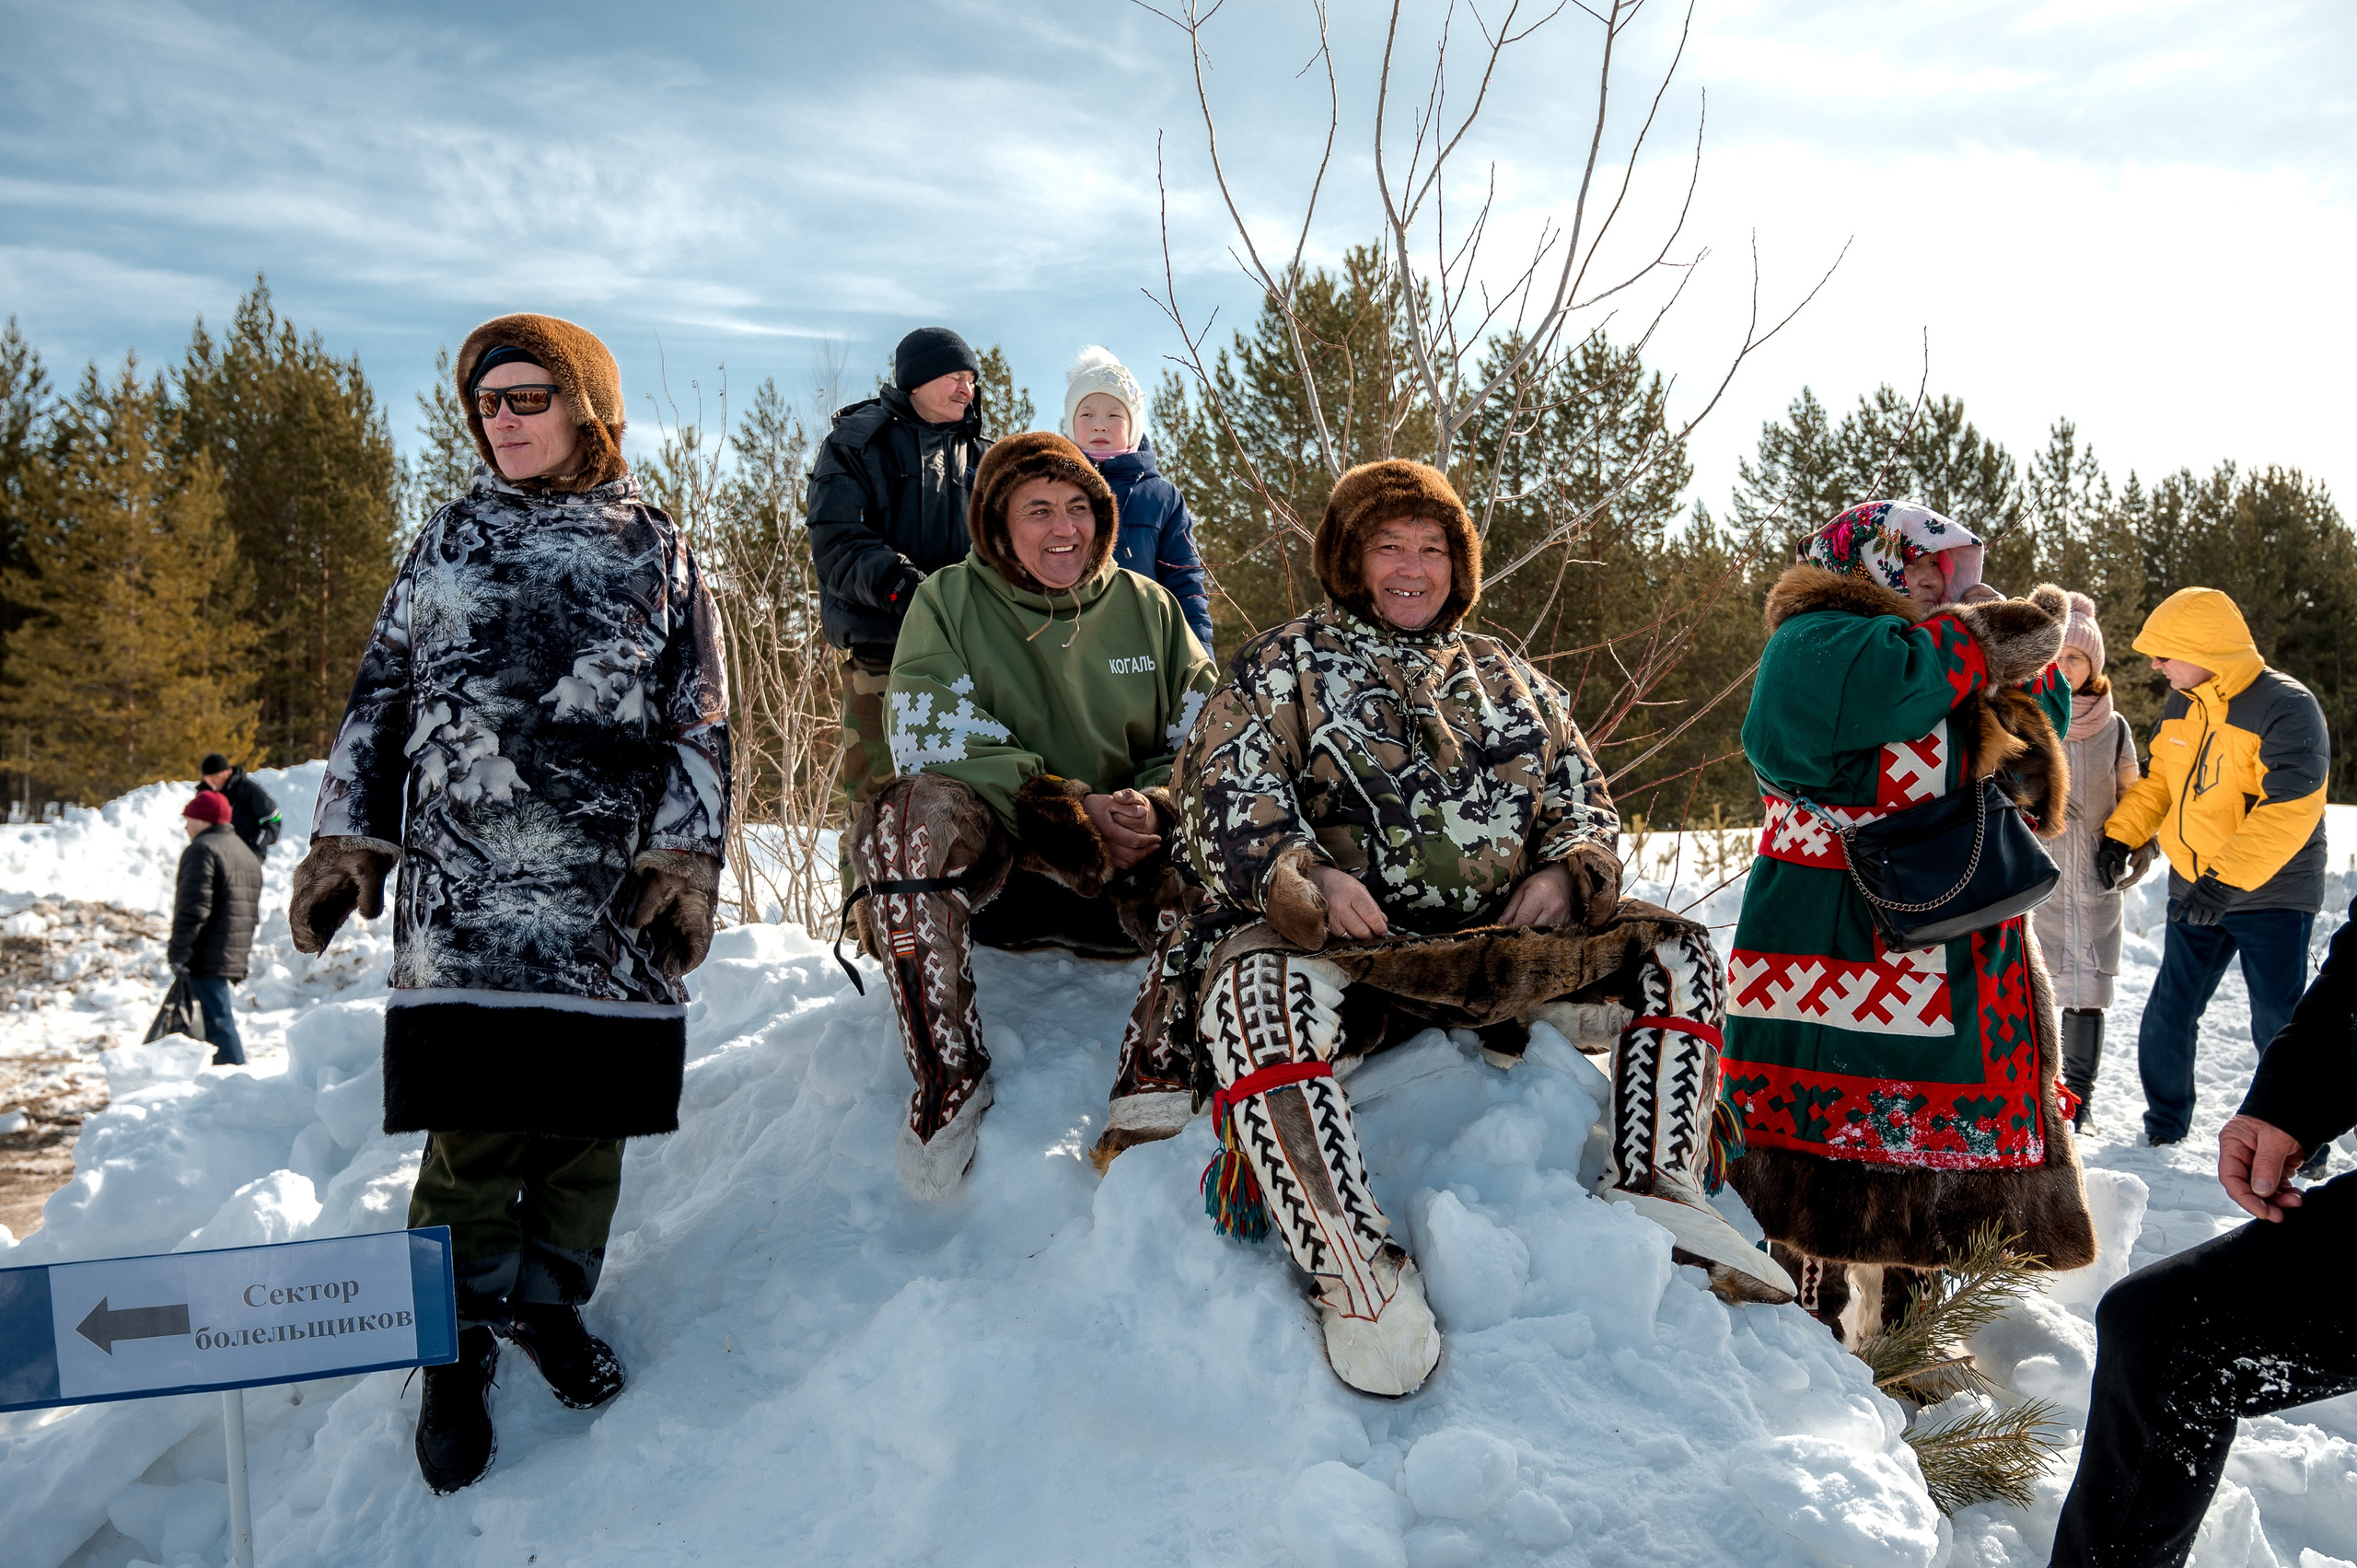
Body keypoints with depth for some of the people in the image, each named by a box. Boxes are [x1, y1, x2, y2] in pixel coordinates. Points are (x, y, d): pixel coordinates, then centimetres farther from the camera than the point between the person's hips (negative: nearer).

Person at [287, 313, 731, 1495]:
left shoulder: (655, 550, 9)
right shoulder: (449, 541, 13)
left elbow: (699, 718, 6)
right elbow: (380, 694, 15)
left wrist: (685, 860, -4)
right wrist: (345, 840, 7)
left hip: (612, 890, 0)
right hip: (464, 883, 0)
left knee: (590, 1108, 5)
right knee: (473, 1117, -4)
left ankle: (548, 1300, 25)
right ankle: (458, 1343, 11)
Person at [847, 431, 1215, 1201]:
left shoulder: (1147, 608, 11)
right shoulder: (948, 602, 2)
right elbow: (936, 746, -10)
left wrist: (1153, 805, -17)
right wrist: (1073, 808, -20)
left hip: (1123, 877, 2)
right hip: (987, 867, -1)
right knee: (918, 808, -34)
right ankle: (949, 1072, -27)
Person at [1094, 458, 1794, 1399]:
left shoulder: (1510, 679, 23)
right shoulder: (1281, 666, 11)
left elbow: (1586, 804, 23)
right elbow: (1225, 803, -1)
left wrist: (1563, 873, -2)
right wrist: (1309, 878, -21)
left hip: (1499, 943, 5)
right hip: (1344, 940, -4)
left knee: (1672, 954, -6)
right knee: (1255, 985, -38)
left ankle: (1660, 1192, -18)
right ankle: (1359, 1270, -40)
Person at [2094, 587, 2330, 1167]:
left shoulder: (2287, 708, -18)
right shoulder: (2180, 705, 5)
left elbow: (2287, 812, -25)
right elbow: (2160, 781, 16)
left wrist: (2229, 878, -33)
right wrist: (2120, 834, 1)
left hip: (2272, 897, -6)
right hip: (2194, 893, 7)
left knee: (2278, 1024, -2)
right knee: (2168, 1013, 8)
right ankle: (2164, 1125, 23)